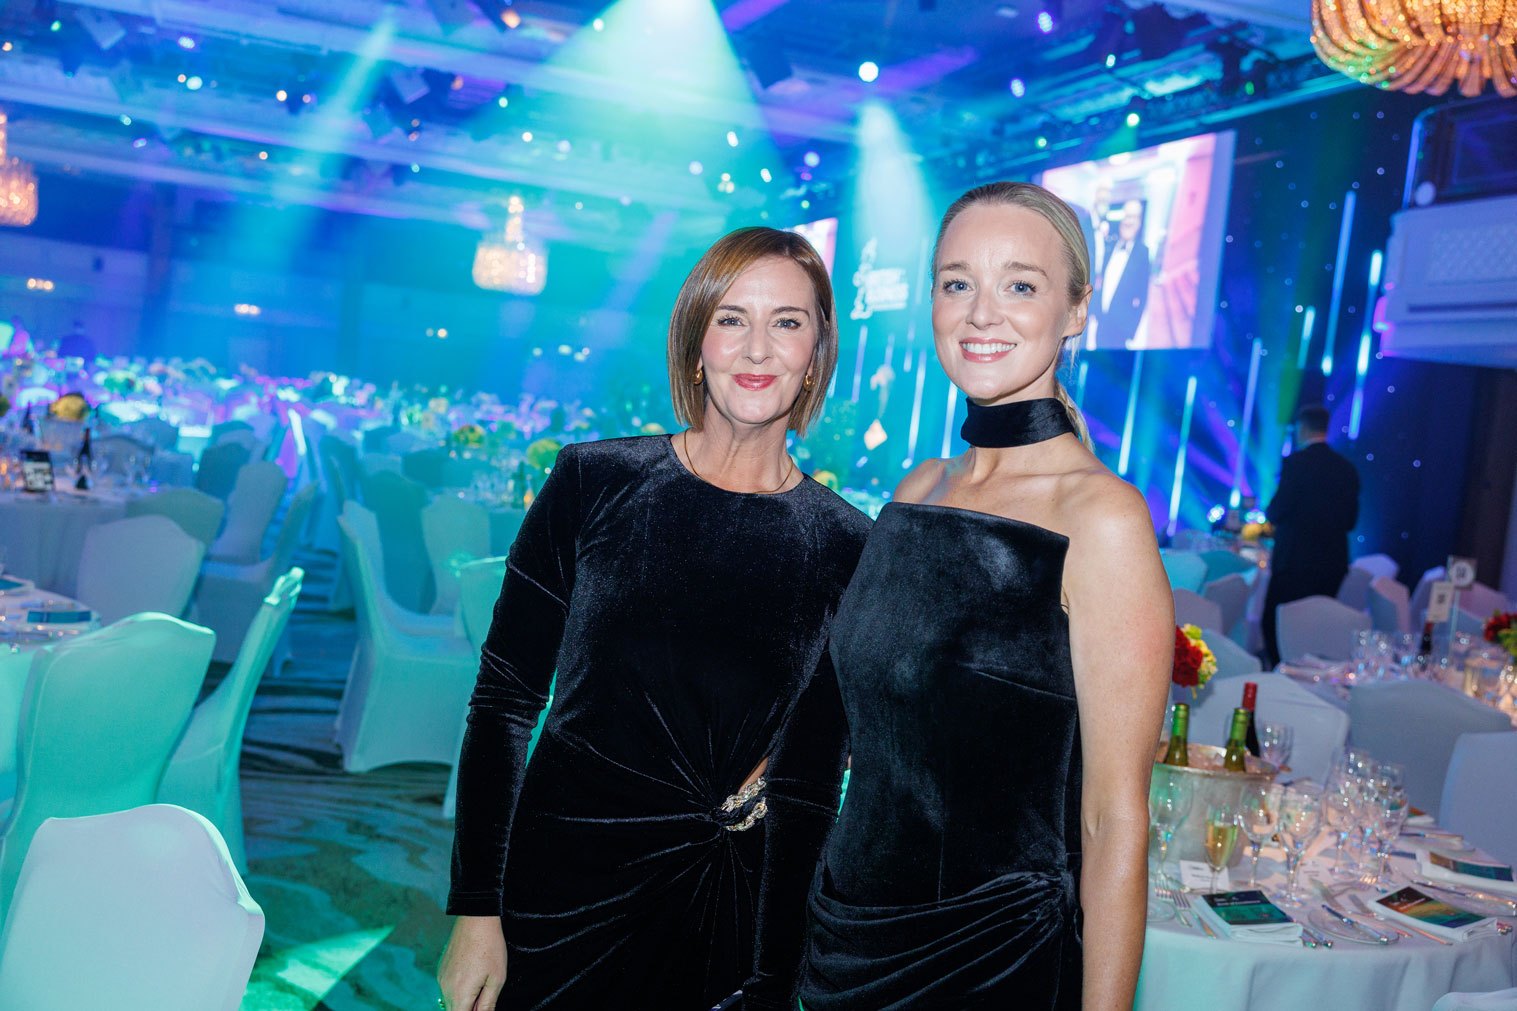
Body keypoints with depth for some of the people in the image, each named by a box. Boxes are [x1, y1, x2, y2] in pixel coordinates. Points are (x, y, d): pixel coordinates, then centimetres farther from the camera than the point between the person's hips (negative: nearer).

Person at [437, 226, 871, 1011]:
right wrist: (475, 910, -6)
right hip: (570, 890, 0)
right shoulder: (593, 483, -5)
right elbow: (504, 700, -3)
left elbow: (835, 754, 5)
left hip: (749, 917, 1)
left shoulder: (848, 546, -3)